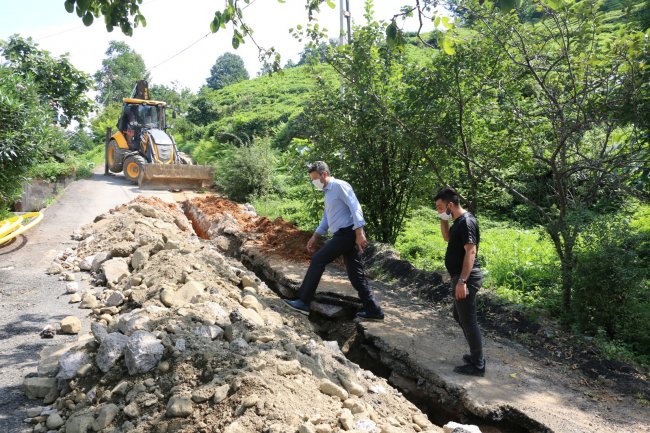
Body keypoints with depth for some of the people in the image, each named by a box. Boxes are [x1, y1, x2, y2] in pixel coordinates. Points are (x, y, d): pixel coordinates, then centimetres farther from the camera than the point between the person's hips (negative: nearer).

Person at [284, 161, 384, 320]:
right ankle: (373, 310, 13)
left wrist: (360, 233, -24)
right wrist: (315, 237, 24)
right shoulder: (328, 192, 22)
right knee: (356, 275, 8)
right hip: (344, 235, 10)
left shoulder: (340, 186, -7)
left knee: (318, 260, -10)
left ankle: (304, 301, -6)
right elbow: (326, 218, 30)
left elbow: (355, 208, -16)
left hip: (347, 233, -10)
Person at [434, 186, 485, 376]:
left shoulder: (466, 222, -19)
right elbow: (447, 237, 28)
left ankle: (477, 365, 8)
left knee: (468, 320, -2)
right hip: (461, 276, 11)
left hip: (466, 278, -11)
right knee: (460, 316, 21)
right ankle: (476, 355, 32)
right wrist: (443, 220, 11)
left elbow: (471, 251, -25)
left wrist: (462, 281, -28)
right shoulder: (459, 221, 12)